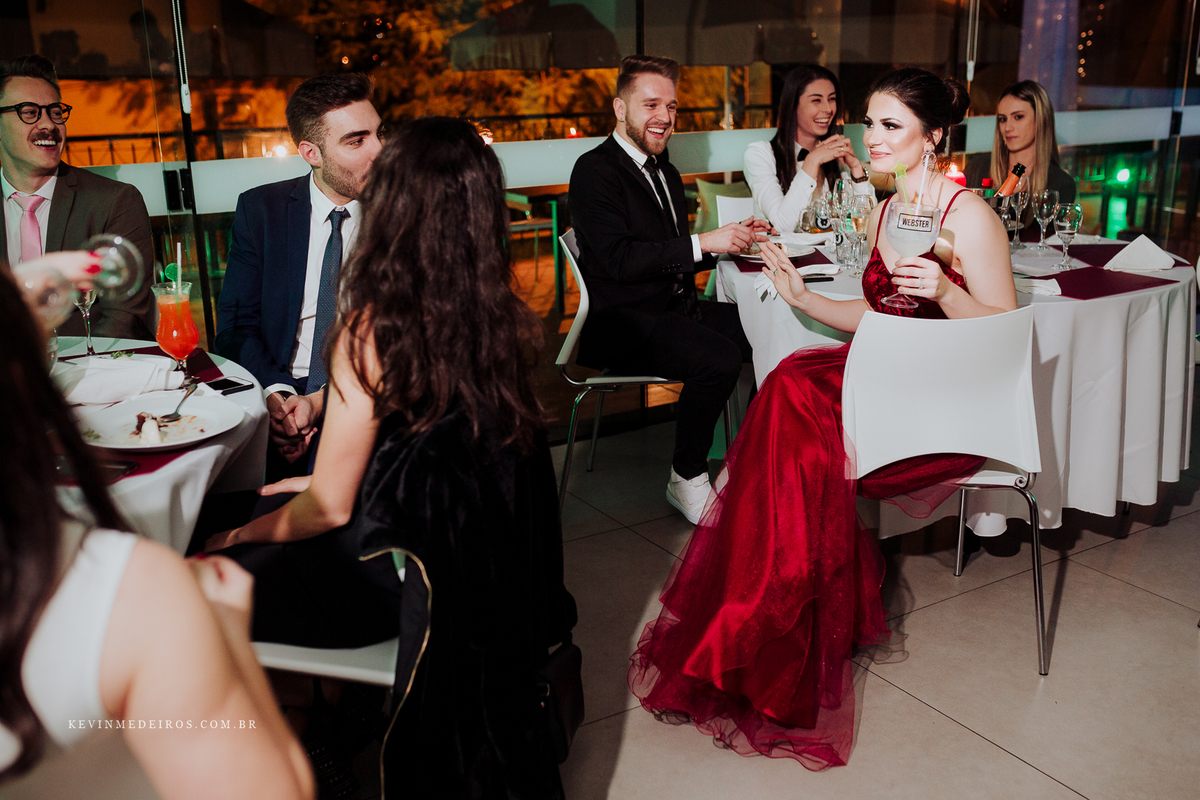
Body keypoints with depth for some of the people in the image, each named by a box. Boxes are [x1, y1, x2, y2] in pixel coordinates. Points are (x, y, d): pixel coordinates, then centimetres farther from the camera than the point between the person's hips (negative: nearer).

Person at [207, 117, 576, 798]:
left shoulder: (373, 329, -24)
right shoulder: (500, 312, -5)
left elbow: (328, 508, -14)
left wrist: (239, 536, 5)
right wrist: (330, 454, 18)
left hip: (408, 576, -7)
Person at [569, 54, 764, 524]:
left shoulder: (667, 175, 22)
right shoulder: (595, 171, -6)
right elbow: (619, 258, -19)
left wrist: (731, 240, 5)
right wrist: (703, 243, -18)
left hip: (677, 309, 8)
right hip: (623, 324, -8)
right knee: (720, 358, -30)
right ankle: (687, 480, -9)